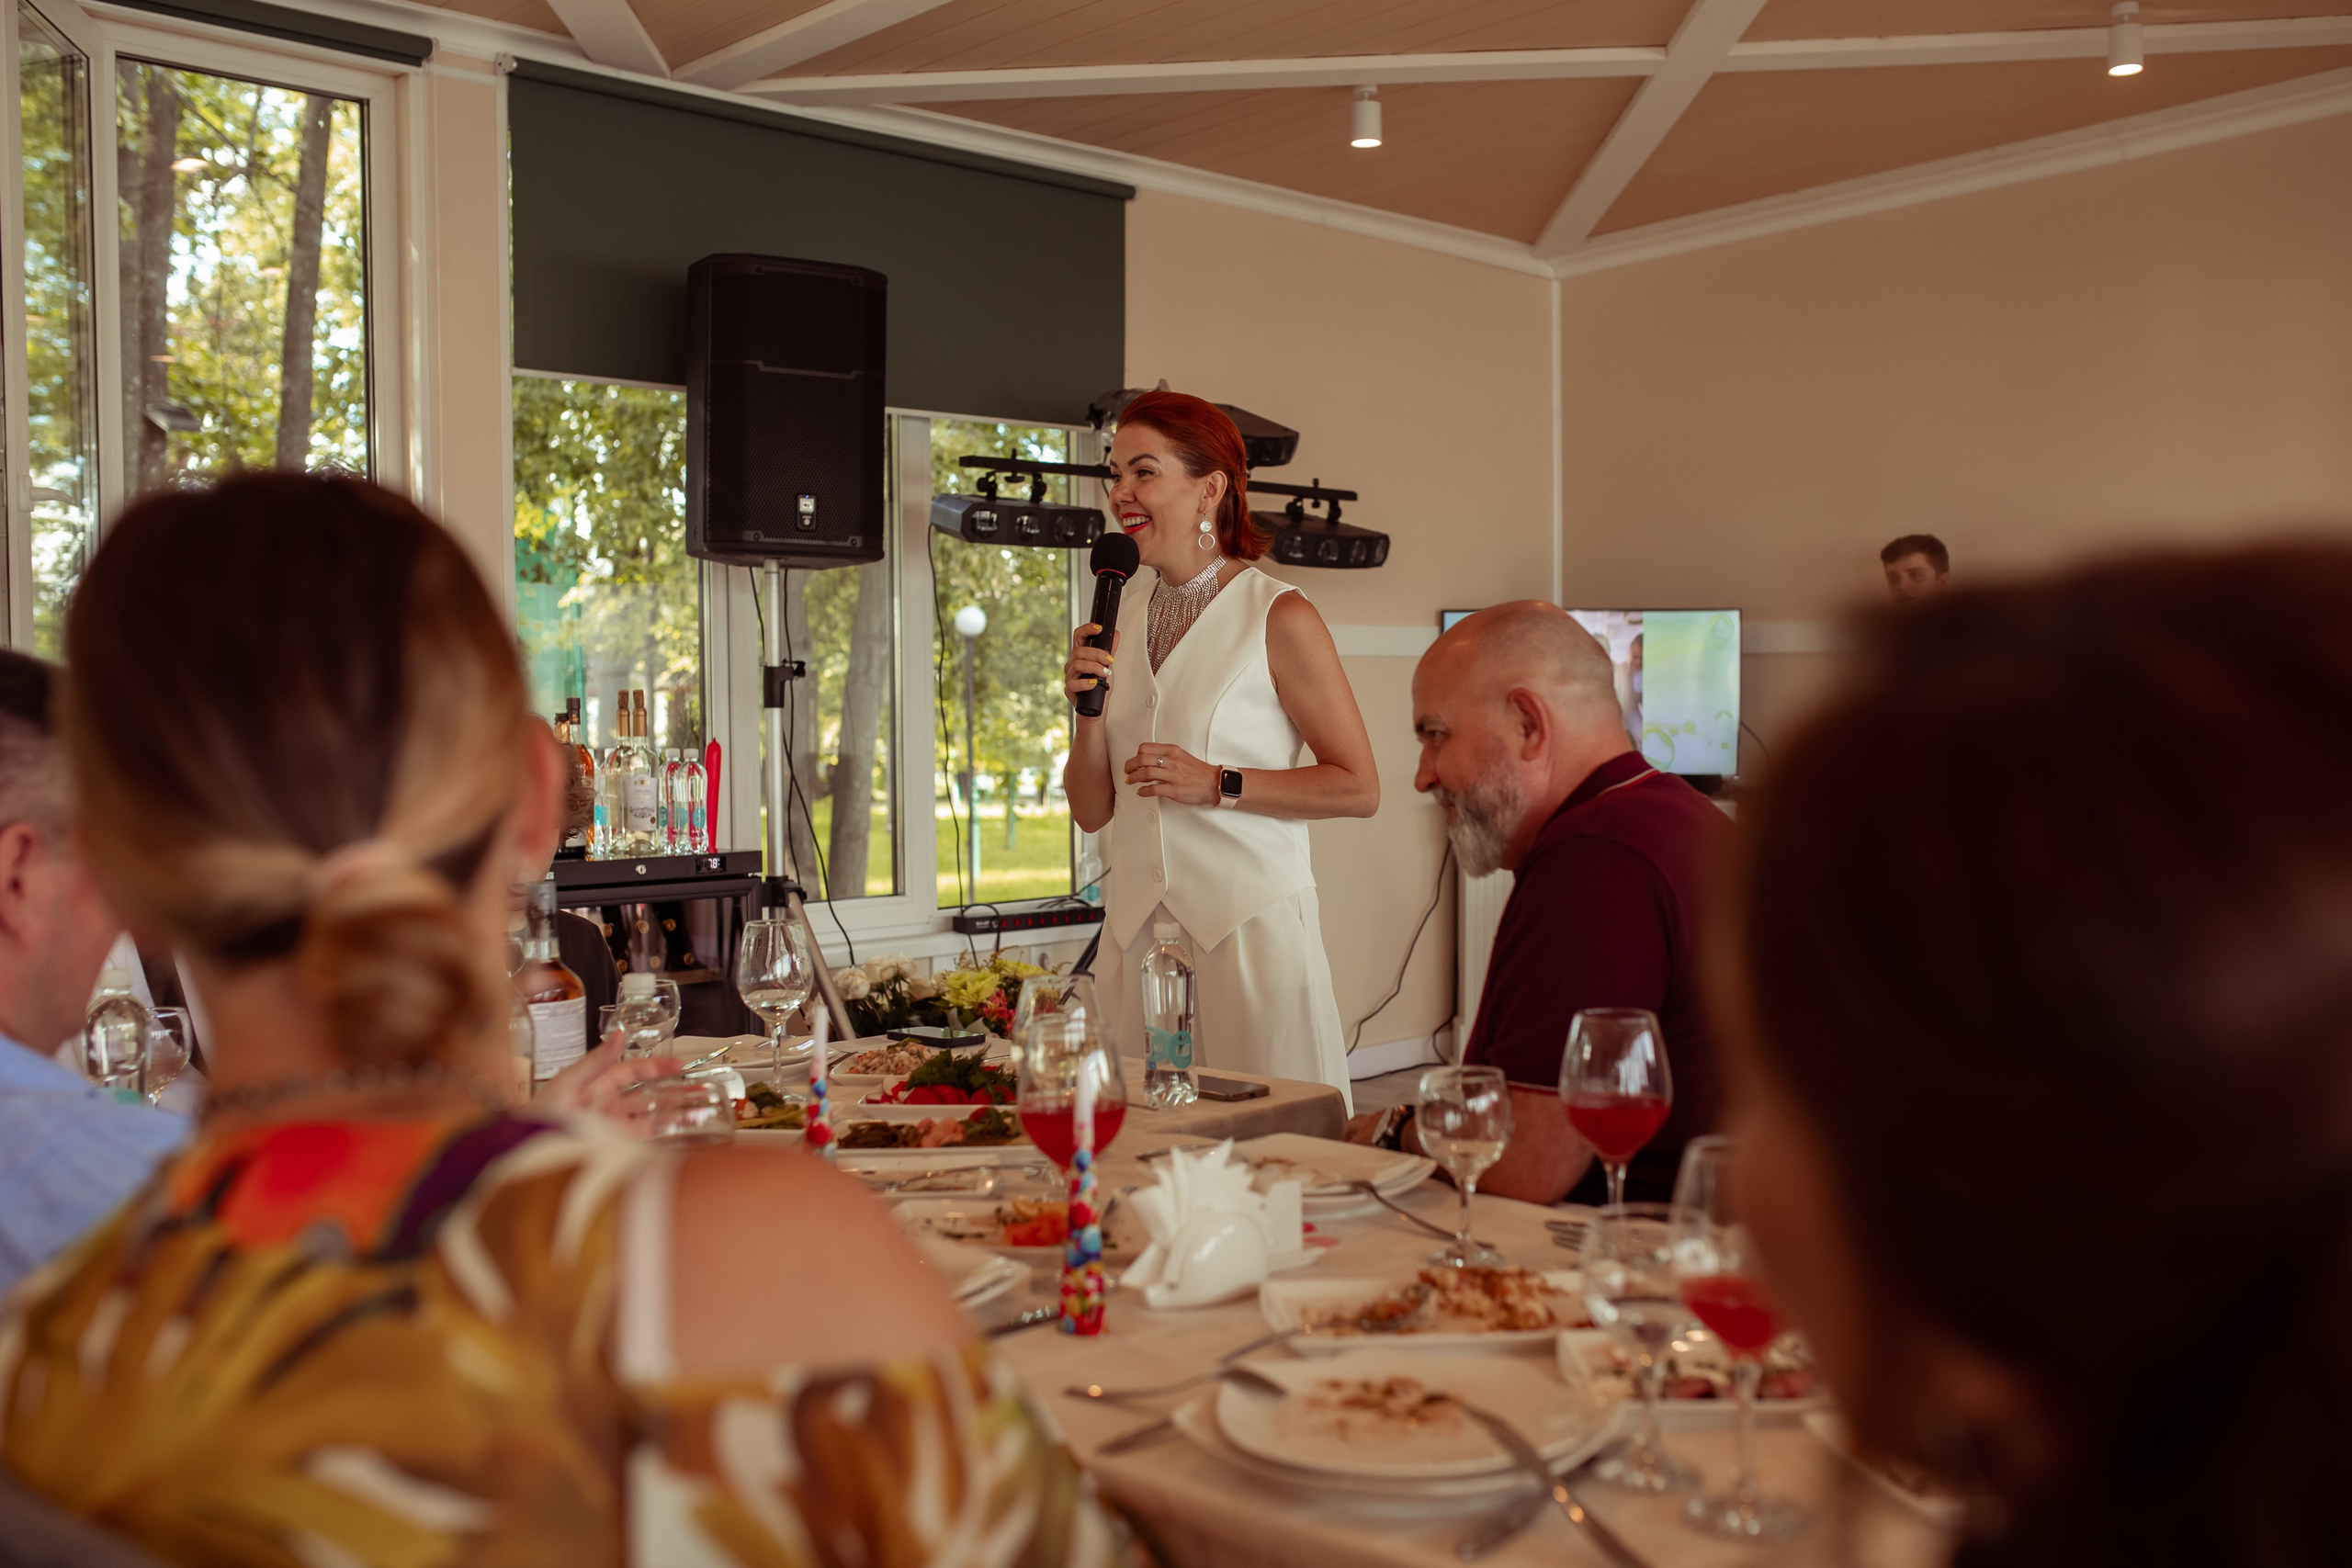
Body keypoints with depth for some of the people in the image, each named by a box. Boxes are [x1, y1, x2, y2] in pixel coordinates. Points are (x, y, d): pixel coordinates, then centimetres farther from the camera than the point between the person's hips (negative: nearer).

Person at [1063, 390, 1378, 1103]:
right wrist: (1089, 711, -5)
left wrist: (1217, 783, -14)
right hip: (1137, 927, 5)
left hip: (1250, 917, -4)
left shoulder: (1279, 617, -6)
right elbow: (1092, 812, 11)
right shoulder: (1118, 616, 9)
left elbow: (1358, 788, -7)